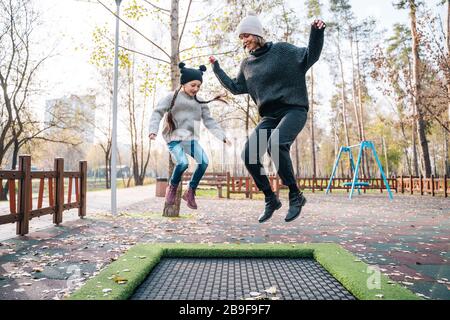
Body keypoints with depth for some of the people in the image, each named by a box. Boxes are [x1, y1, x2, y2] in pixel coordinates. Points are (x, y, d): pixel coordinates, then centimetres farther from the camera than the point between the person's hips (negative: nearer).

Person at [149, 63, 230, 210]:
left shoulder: (200, 102, 11)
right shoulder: (172, 97, 0)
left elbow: (209, 121, 10)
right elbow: (157, 112, -2)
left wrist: (222, 136, 0)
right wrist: (153, 130, -17)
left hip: (192, 138, 4)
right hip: (174, 138, -4)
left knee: (204, 162, -18)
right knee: (183, 163, -28)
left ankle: (190, 192, 3)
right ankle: (172, 187, 4)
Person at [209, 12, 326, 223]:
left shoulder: (281, 50, 1)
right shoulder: (247, 64, 16)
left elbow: (309, 57, -3)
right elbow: (235, 87, 27)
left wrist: (316, 32, -18)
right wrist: (217, 68, 25)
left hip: (294, 110, -6)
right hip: (269, 117, 6)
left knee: (275, 144, -34)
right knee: (249, 155, -11)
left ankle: (295, 195, -16)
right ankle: (271, 200, 4)